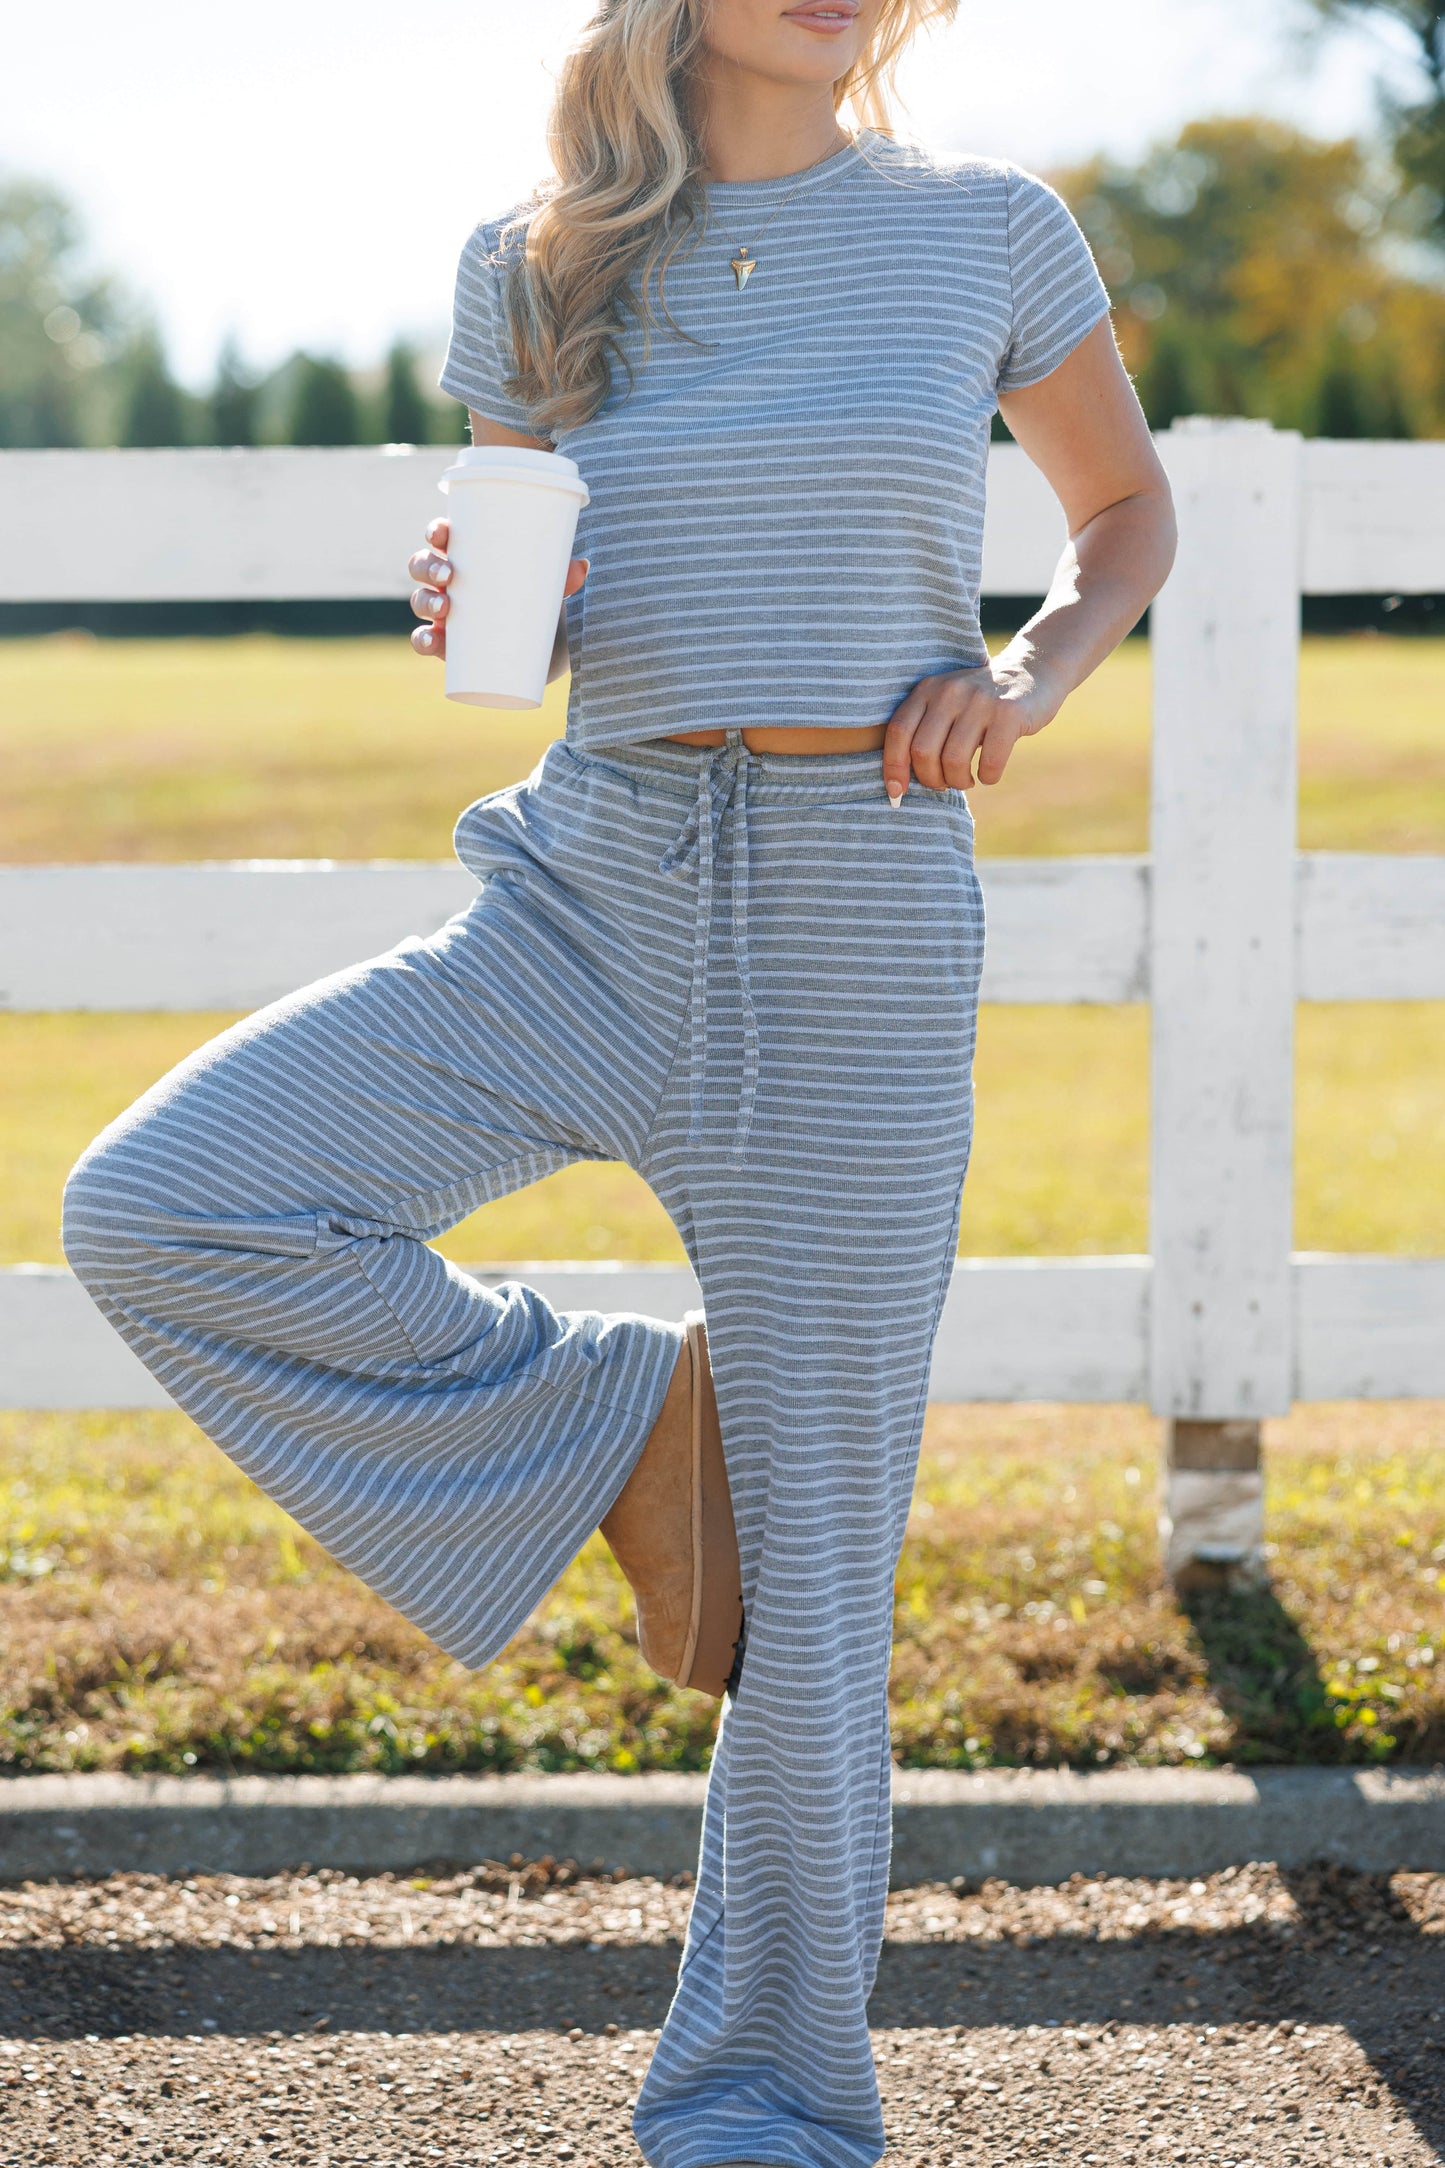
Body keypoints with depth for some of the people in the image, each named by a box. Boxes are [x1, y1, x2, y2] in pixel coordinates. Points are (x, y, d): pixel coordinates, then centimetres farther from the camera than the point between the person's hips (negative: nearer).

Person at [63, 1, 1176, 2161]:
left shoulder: (986, 231, 3)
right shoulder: (532, 272, 6)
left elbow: (1131, 514, 17)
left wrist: (1025, 682, -3)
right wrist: (467, 609, -7)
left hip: (856, 947, -2)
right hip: (586, 902, 2)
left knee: (807, 1586, 1)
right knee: (155, 1210, -19)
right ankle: (627, 1422, 1)